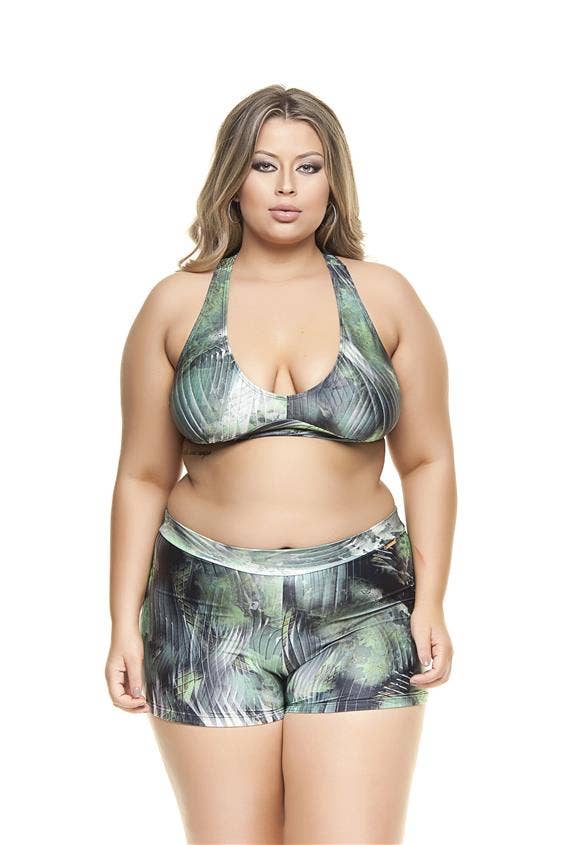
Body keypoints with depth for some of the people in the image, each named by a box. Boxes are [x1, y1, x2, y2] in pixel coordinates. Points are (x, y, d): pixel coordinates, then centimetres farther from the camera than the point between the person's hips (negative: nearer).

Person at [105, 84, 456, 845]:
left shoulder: (384, 298, 5)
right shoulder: (176, 305, 4)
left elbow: (427, 463, 6)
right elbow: (143, 477, 6)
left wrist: (429, 602, -3)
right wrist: (125, 624, 2)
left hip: (359, 612, 0)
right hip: (209, 612, 0)